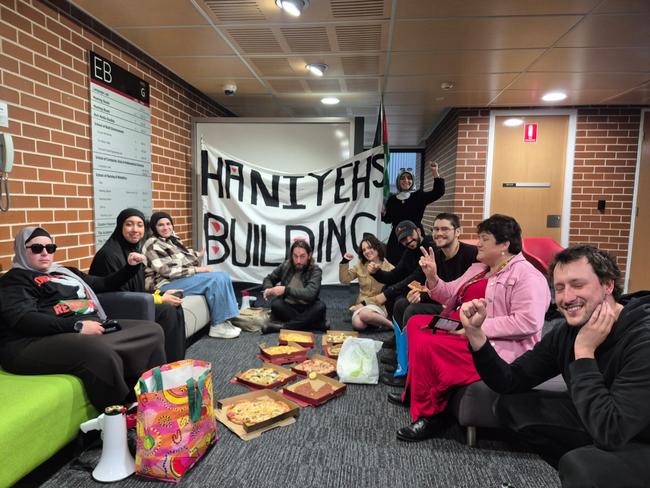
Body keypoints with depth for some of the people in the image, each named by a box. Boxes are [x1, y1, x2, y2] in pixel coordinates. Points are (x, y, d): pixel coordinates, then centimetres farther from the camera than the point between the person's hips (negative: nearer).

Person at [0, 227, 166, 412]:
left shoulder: (65, 271, 28)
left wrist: (131, 266, 21)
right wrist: (77, 325, -21)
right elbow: (23, 319, -12)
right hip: (41, 342, -8)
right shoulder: (15, 279, 6)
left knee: (152, 331, -7)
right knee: (100, 353, -39)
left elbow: (106, 284, 37)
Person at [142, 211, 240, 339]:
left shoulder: (172, 239, 17)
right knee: (215, 279, -23)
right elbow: (167, 271, -18)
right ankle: (218, 326, -18)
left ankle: (225, 319, -10)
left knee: (223, 276, -10)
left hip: (184, 278, 8)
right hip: (166, 284, -8)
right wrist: (197, 269, -18)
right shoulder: (152, 244, -9)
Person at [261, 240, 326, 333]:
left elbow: (310, 293, -28)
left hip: (306, 309, -2)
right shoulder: (286, 265, -2)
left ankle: (281, 327, -32)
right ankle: (318, 324, -25)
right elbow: (269, 279, 12)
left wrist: (286, 289, -32)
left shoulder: (315, 270, -12)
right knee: (275, 304, -29)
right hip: (287, 307, 2)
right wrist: (268, 289, -12)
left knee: (320, 306, -32)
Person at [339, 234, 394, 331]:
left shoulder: (389, 268, -5)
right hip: (362, 303, 2)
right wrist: (345, 262, -9)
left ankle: (393, 325, -14)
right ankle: (374, 321, -2)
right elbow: (344, 279, 6)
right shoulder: (360, 265, 6)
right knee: (357, 324, -30)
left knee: (365, 314, -36)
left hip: (380, 304, -2)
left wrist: (366, 303, -15)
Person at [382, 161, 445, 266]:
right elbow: (388, 219, 13)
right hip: (396, 239, 2)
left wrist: (435, 172, -15)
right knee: (394, 266, 2)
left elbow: (438, 192, -8)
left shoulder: (419, 196, 4)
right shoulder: (392, 199, 8)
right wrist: (383, 213, -9)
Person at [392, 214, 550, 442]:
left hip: (498, 345, -10)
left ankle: (427, 415, -7)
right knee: (417, 323, 10)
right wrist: (432, 277, -2)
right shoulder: (479, 268, 15)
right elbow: (450, 296, 17)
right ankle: (415, 393, 16)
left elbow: (527, 322, -26)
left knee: (427, 345, -25)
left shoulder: (527, 276, -14)